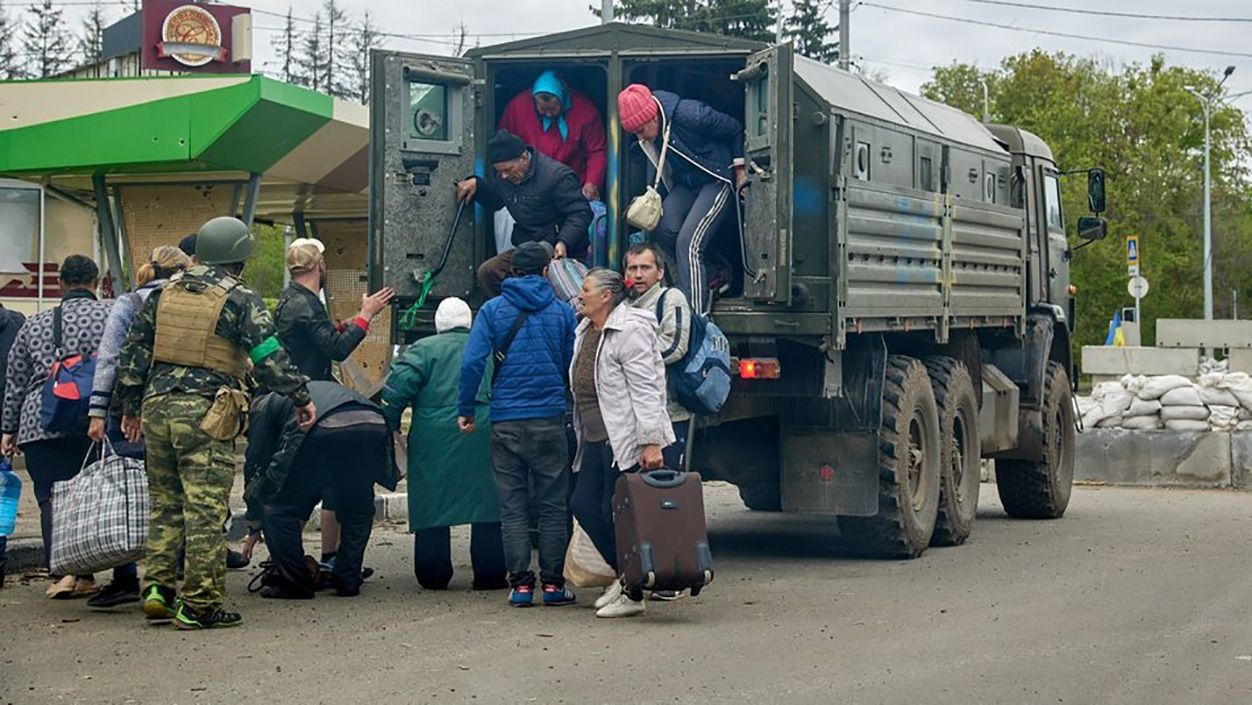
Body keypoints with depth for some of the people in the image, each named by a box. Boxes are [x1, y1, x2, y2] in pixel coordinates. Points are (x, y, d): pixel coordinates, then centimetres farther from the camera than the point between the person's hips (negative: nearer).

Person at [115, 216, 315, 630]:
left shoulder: (164, 295, 14)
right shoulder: (240, 300, -3)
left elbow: (133, 354, 17)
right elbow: (270, 358, -8)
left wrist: (130, 407, 26)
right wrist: (302, 399, 2)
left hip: (157, 409, 6)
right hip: (205, 414, -6)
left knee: (165, 505, 16)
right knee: (205, 511, -3)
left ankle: (157, 589, 12)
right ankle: (199, 605, -2)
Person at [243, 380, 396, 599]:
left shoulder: (264, 407, 31)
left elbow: (255, 466, 27)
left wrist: (255, 527, 37)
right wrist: (300, 519, 53)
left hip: (321, 432, -6)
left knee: (277, 506, 12)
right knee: (358, 509, 28)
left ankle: (295, 582, 13)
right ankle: (348, 581, 26)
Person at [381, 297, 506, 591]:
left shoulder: (424, 349, 3)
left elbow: (400, 383, -8)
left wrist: (389, 423, -2)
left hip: (434, 439, -2)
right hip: (484, 436, 2)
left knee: (433, 505, 5)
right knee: (487, 506, 6)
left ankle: (433, 575, 6)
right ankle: (489, 574, 6)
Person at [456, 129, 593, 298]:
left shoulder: (557, 175, -14)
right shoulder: (503, 177, 9)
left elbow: (581, 213, -16)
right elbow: (493, 202, 29)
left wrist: (563, 242, -30)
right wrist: (476, 184, 10)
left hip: (557, 252, -7)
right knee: (486, 272, -10)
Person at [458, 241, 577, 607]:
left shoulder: (493, 310, 1)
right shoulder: (562, 311, 4)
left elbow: (472, 362, -6)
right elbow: (575, 366, 6)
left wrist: (466, 409, 1)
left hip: (506, 422, 0)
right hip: (549, 419, 0)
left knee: (512, 506, 5)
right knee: (552, 504, 6)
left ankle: (520, 583, 3)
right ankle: (553, 582, 6)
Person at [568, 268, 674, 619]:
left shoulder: (629, 331, -14)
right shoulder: (586, 330, 15)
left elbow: (645, 390, -19)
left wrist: (651, 442, -23)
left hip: (624, 438, -10)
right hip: (595, 437, 10)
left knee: (617, 513, -5)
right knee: (583, 505, 9)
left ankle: (633, 594, 4)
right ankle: (625, 574, 23)